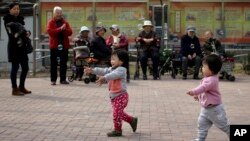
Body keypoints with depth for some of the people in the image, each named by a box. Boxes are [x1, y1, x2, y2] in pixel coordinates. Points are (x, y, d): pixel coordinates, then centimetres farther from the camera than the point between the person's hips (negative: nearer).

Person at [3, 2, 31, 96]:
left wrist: (26, 33, -8)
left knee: (25, 67, 9)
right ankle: (15, 89, 1)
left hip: (22, 46, 7)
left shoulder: (20, 19, 15)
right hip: (14, 46, -7)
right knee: (15, 67, -5)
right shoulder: (8, 20, -4)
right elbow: (10, 33, -12)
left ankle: (21, 87, 21)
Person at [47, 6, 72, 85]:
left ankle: (63, 79, 12)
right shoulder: (51, 22, 2)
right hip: (54, 46, -3)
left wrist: (64, 29, -16)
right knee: (54, 64, 0)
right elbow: (50, 32, -14)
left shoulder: (65, 22, 12)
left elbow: (70, 32, 2)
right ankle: (53, 80, 4)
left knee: (63, 63, 6)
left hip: (64, 46, 3)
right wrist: (60, 29, -19)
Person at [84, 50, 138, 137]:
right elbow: (103, 71, 3)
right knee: (119, 113, 18)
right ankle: (132, 120, 34)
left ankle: (117, 130, 9)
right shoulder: (112, 69, 13)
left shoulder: (121, 70, -17)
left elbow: (113, 75, -36)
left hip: (121, 96, -9)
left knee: (116, 114, -5)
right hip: (114, 96, 9)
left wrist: (104, 78, -53)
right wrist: (92, 70, -9)